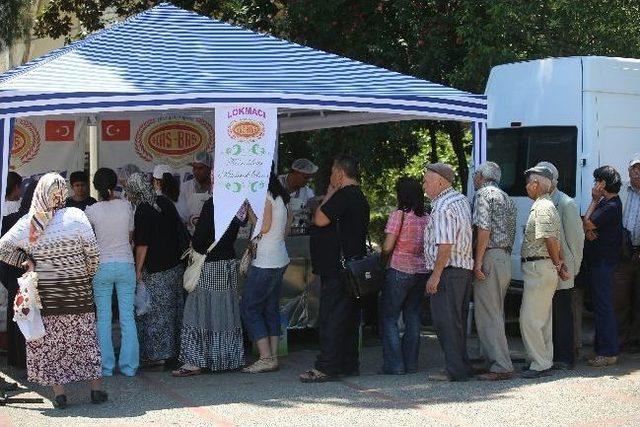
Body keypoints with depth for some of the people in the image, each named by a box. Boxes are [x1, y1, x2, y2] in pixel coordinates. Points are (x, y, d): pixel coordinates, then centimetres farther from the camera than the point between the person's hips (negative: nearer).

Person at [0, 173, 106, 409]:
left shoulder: (27, 223, -3)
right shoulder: (75, 216, -8)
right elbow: (92, 251, -7)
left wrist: (26, 261, 4)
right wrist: (88, 275, 8)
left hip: (43, 291, 0)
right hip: (77, 290, 0)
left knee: (48, 342, 7)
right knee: (85, 338, 10)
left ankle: (59, 392, 7)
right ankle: (96, 388, 14)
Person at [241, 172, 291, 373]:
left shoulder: (264, 196, -12)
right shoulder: (280, 197, 14)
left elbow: (264, 227, -20)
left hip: (265, 262, -9)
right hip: (280, 260, 9)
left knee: (250, 308, -3)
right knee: (271, 309, 11)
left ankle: (266, 358, -8)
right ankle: (273, 356, 10)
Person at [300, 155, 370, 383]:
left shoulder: (343, 196, -15)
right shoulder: (360, 198, 18)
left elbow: (320, 219, -17)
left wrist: (328, 195, -6)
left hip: (337, 269, -10)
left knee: (331, 316, -9)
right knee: (349, 316, 13)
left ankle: (326, 367, -10)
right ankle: (349, 363, 18)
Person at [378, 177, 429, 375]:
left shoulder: (398, 215, -10)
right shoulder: (427, 218, 7)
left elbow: (387, 247, -12)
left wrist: (381, 256, 7)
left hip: (399, 271, -6)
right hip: (421, 271, 6)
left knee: (388, 318, 3)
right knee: (413, 318, 12)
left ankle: (395, 365, -2)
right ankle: (411, 364, 13)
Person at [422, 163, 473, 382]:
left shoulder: (442, 208, -15)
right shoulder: (462, 200, 15)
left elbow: (445, 247, -21)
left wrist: (435, 275, -19)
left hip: (448, 272, -10)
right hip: (465, 268, 10)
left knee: (446, 322, -5)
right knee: (458, 321, 15)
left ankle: (455, 370, -3)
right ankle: (463, 367, 21)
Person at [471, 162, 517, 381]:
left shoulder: (483, 194, -7)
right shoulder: (507, 198, 21)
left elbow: (484, 229, -17)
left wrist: (478, 262, -17)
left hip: (490, 258, -9)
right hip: (506, 259, 9)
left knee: (487, 315, -8)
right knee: (496, 314, 13)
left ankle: (501, 367, -11)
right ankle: (496, 361, 16)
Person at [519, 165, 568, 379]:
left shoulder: (542, 208, -16)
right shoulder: (546, 205, 17)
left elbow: (550, 240, -20)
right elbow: (556, 242, 15)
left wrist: (557, 265, -7)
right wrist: (561, 265, 11)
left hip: (539, 268, -11)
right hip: (541, 270, 11)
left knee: (530, 319, -9)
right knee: (542, 319, 14)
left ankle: (540, 364, -5)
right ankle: (545, 361, 20)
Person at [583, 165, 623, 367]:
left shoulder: (611, 206, -18)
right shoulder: (605, 202, 14)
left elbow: (587, 223, -16)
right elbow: (588, 223, 10)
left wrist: (594, 200, -8)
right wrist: (588, 230, -12)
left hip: (603, 261, -10)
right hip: (596, 260, 10)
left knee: (603, 306, -8)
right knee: (600, 305, 14)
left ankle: (609, 353, -5)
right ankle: (602, 348, 22)